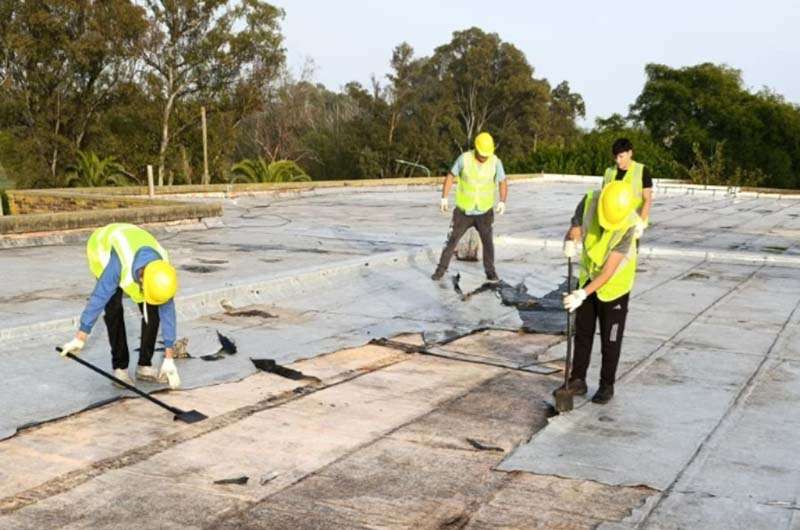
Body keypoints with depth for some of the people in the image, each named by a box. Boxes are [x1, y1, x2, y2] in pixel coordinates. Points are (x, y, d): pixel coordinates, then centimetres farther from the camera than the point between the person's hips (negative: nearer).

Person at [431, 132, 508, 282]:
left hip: (484, 211, 0)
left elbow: (503, 183, -6)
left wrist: (502, 202, -22)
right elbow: (450, 176, -4)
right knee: (452, 240, 3)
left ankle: (490, 271, 13)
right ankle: (441, 270, 16)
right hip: (464, 210, 0)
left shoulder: (495, 161, -14)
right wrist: (444, 198, -10)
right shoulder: (464, 158, -16)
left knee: (488, 241, -6)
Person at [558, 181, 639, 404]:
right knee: (582, 333, 13)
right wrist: (570, 242, -33)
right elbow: (575, 230, -9)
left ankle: (607, 386, 22)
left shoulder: (628, 225, -32)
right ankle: (577, 381, 25)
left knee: (610, 339, 6)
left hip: (614, 284, -5)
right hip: (588, 277, 5)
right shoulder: (589, 201, -21)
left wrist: (583, 293, -40)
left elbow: (608, 271, -31)